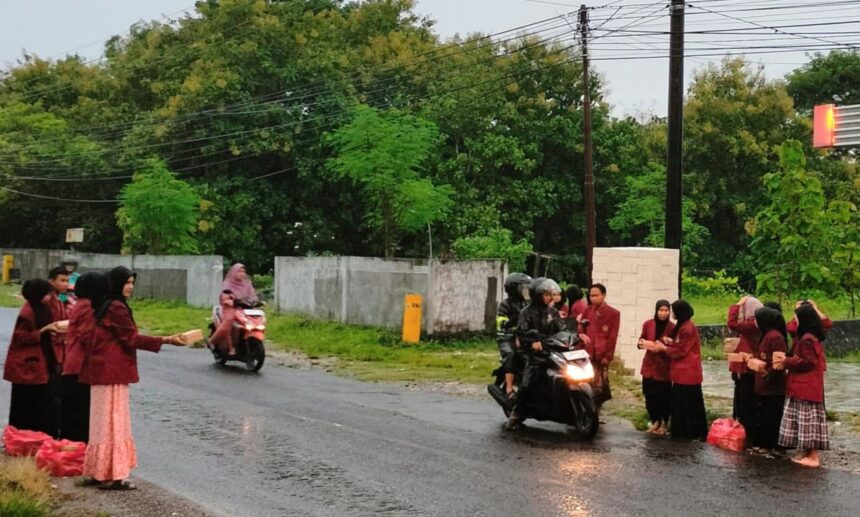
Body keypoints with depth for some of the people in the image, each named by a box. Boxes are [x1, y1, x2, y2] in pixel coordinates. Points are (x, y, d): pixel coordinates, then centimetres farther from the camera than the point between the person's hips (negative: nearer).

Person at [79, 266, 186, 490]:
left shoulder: (107, 306, 15)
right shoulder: (116, 307, -15)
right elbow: (132, 338, -16)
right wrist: (166, 340, -18)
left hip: (105, 369, 10)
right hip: (113, 371, -10)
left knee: (104, 421, 13)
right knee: (113, 421, -6)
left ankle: (99, 471, 17)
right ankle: (111, 475, -3)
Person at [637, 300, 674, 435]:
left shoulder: (672, 328, -10)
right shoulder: (648, 324, -2)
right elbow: (642, 339, 10)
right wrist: (642, 343, -12)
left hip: (664, 367, -3)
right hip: (649, 365, 3)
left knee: (664, 396, 0)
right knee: (650, 396, 8)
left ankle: (664, 424, 17)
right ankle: (655, 422, 25)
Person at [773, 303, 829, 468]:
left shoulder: (807, 339, -19)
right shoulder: (807, 337, 14)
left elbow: (808, 362, -21)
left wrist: (786, 362, -14)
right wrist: (786, 360, 1)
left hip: (807, 388, -10)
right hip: (803, 387, 10)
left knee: (808, 420, -6)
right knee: (804, 420, 13)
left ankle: (814, 456, -4)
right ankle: (807, 452, 17)